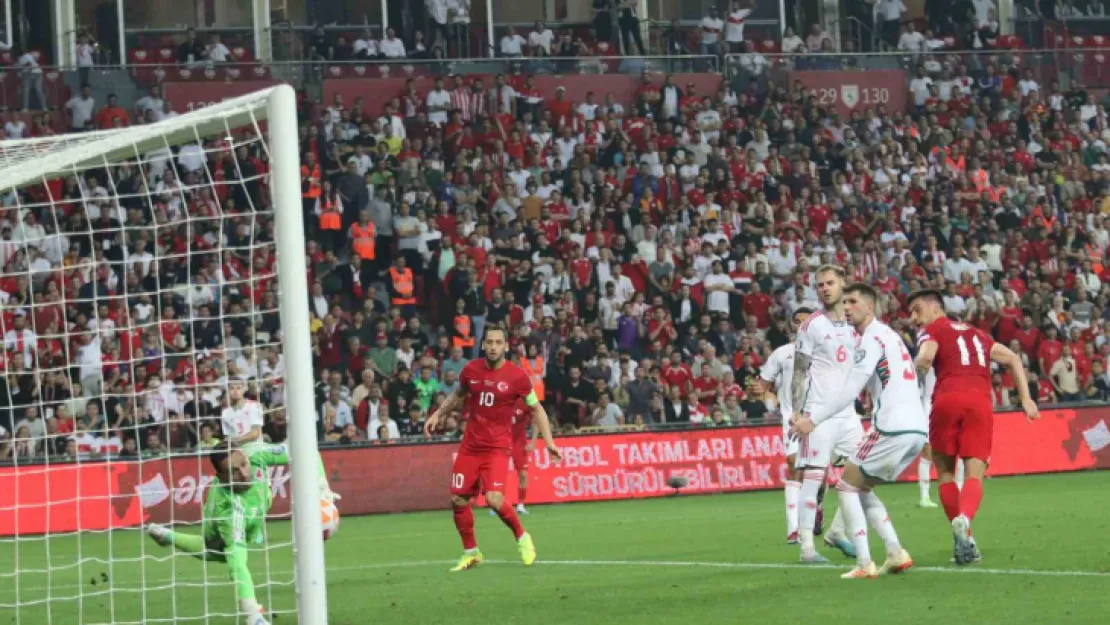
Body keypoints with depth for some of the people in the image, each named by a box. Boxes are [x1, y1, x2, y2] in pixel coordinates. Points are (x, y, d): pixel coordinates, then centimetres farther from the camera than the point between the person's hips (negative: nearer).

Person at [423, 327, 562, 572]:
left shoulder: (517, 376, -9)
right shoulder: (471, 369, 1)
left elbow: (536, 409, 1)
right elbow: (458, 395, 23)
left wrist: (548, 440, -6)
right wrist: (438, 414, 14)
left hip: (498, 446, -4)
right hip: (471, 445, 4)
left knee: (494, 498, -21)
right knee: (458, 499, 1)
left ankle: (522, 538, 5)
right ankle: (470, 553, 21)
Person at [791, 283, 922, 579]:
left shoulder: (872, 338, -7)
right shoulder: (886, 335, 23)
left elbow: (850, 391, -14)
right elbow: (852, 389, 27)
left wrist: (814, 419, -11)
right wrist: (814, 411, 24)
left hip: (893, 429, -9)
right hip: (917, 429, 9)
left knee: (847, 486, 1)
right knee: (862, 488, 19)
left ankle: (864, 564, -6)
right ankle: (896, 554, 9)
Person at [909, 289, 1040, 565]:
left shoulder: (932, 331, 13)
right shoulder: (976, 333, 30)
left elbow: (925, 357, -9)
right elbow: (1013, 359, 26)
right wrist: (1026, 399, 21)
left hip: (947, 400, -3)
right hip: (980, 401, 3)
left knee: (945, 472, 12)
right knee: (974, 475, -3)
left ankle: (964, 539, 1)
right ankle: (964, 518, -35)